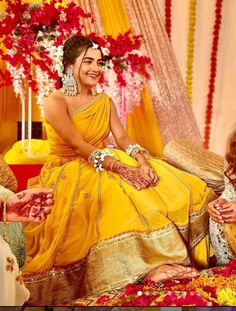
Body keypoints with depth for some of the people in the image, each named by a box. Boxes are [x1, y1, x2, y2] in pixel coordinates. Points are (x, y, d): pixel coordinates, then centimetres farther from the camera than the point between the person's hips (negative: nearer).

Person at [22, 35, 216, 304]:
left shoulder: (105, 101, 13)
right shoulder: (55, 102, -8)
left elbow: (122, 137, -1)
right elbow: (79, 145, -22)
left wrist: (142, 161, -24)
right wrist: (121, 168, -34)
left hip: (104, 169, 6)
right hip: (70, 175, -6)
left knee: (158, 180, -18)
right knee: (116, 191, -36)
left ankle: (161, 260, -27)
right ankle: (150, 264, -39)